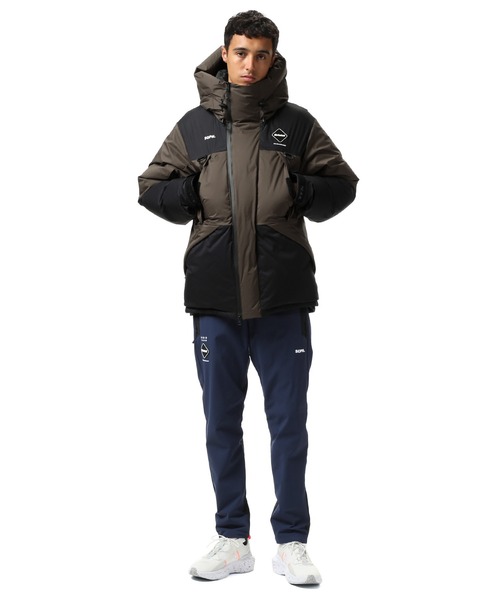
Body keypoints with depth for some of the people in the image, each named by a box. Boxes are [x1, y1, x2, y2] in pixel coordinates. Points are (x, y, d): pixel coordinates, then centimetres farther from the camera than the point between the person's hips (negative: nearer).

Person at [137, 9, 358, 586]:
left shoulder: (296, 123, 4)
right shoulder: (194, 125, 7)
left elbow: (342, 185, 8)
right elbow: (151, 188, 12)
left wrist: (304, 192, -11)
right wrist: (186, 194, -7)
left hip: (283, 298, -1)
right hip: (214, 298, 2)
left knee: (288, 422, 4)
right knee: (221, 423, 9)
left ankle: (291, 543, 16)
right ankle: (233, 541, 23)